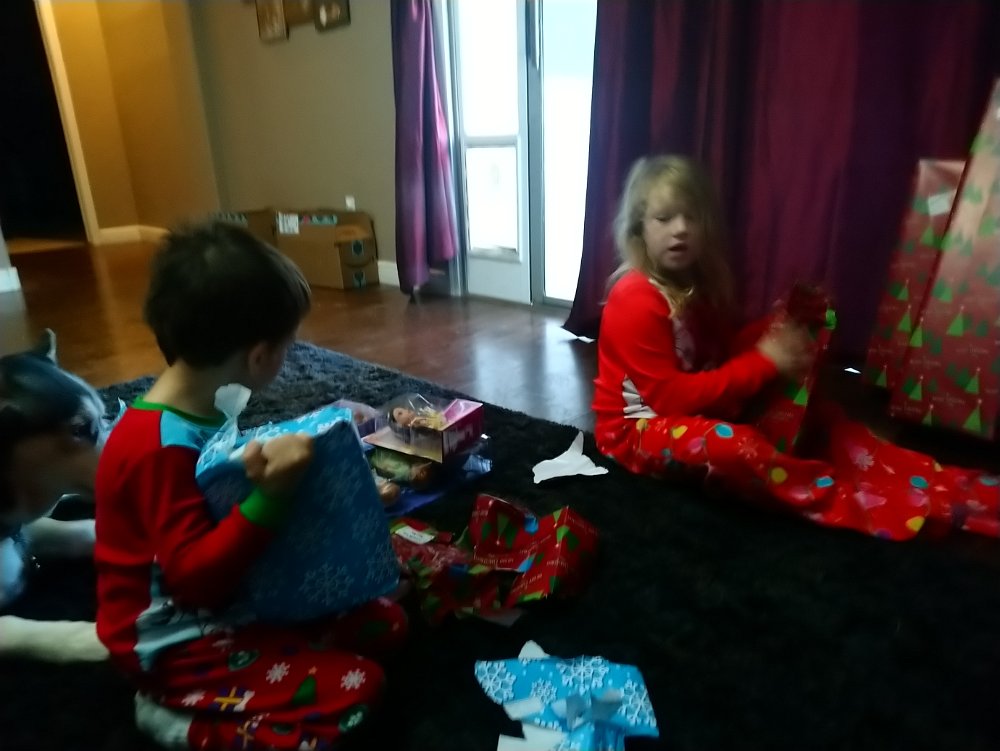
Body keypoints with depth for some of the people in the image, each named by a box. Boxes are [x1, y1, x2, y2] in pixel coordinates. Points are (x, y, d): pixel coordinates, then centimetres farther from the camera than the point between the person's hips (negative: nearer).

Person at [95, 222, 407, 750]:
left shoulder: (199, 413, 0)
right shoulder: (163, 447, -29)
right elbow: (194, 577, -31)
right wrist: (269, 496, -39)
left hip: (233, 602, 9)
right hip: (179, 642, -9)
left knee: (385, 623, 6)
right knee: (355, 688, -19)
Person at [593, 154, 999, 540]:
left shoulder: (694, 285, 4)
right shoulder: (636, 300, -24)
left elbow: (723, 349, 10)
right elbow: (670, 396, -28)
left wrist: (773, 332, -9)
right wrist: (763, 362, -26)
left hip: (697, 410, 9)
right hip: (638, 428, -9)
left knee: (806, 408, 3)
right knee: (735, 444, -37)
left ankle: (948, 487, 0)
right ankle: (874, 506, -24)